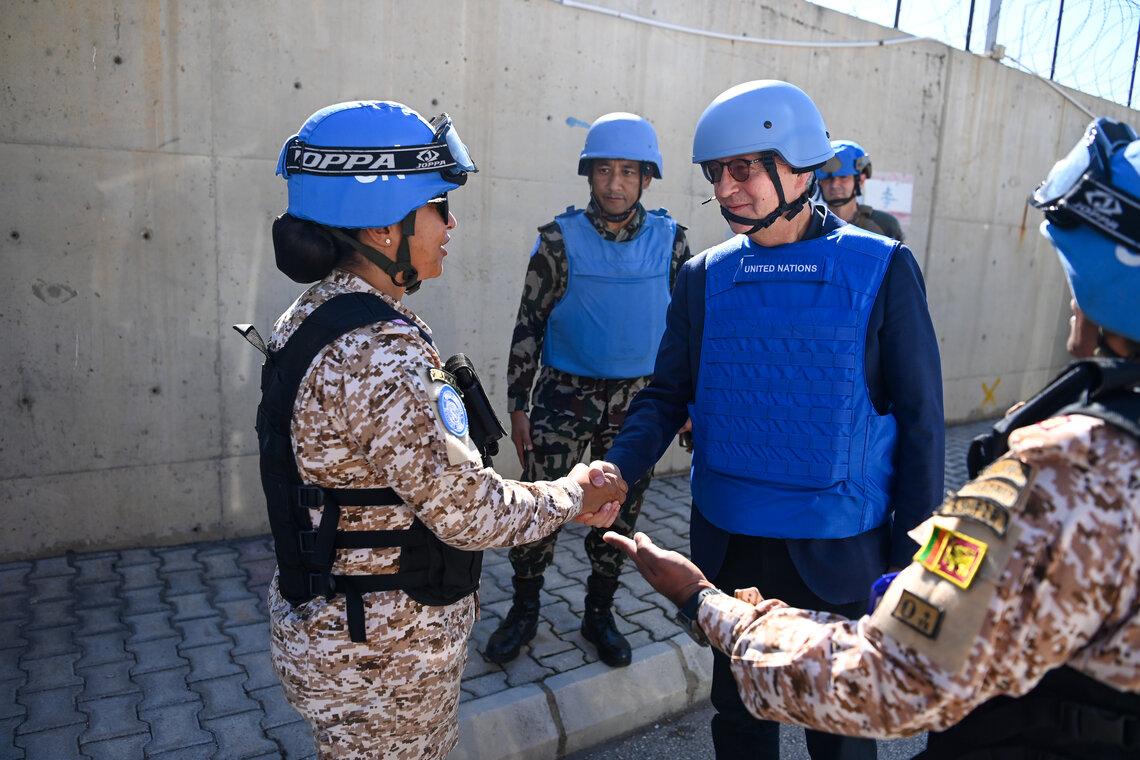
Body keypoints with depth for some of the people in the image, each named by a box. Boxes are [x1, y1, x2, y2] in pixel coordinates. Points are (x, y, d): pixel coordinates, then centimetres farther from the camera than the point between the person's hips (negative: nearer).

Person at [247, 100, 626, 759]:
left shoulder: (319, 317, 2)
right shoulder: (378, 354, -29)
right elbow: (469, 512, -24)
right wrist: (573, 495, -7)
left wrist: (557, 500, 4)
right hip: (383, 658, -9)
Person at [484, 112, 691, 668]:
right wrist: (517, 404, -5)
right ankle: (523, 612, 24)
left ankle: (599, 614, 32)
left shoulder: (670, 240, 0)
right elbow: (528, 324, -3)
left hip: (637, 400, 2)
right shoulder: (560, 240, -6)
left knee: (619, 514, 12)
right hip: (564, 395, -2)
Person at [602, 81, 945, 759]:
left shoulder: (881, 270, -8)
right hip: (727, 544, 3)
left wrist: (910, 545, -5)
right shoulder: (705, 277, 0)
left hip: (836, 552, -2)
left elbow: (919, 417, -5)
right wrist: (618, 469, -17)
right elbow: (668, 395, 1)